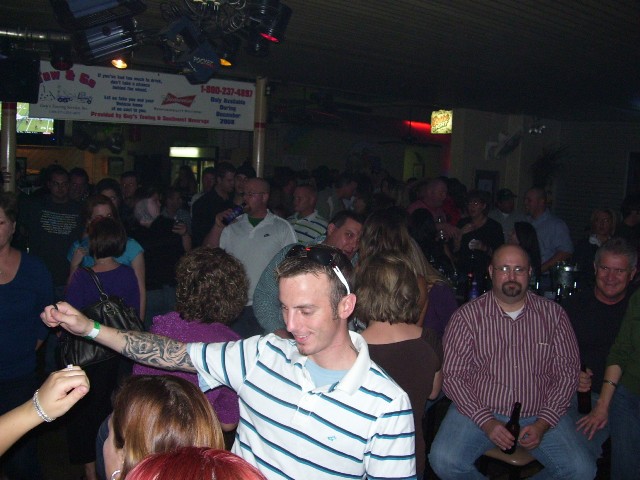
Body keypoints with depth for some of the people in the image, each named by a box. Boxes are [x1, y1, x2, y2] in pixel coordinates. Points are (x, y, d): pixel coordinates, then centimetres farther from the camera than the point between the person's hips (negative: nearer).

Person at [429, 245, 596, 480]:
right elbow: (453, 375, -6)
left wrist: (542, 423, -7)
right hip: (478, 412, -2)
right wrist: (487, 422, -16)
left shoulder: (553, 314, 4)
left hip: (540, 415, 2)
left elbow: (567, 372, 4)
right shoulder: (467, 316, -3)